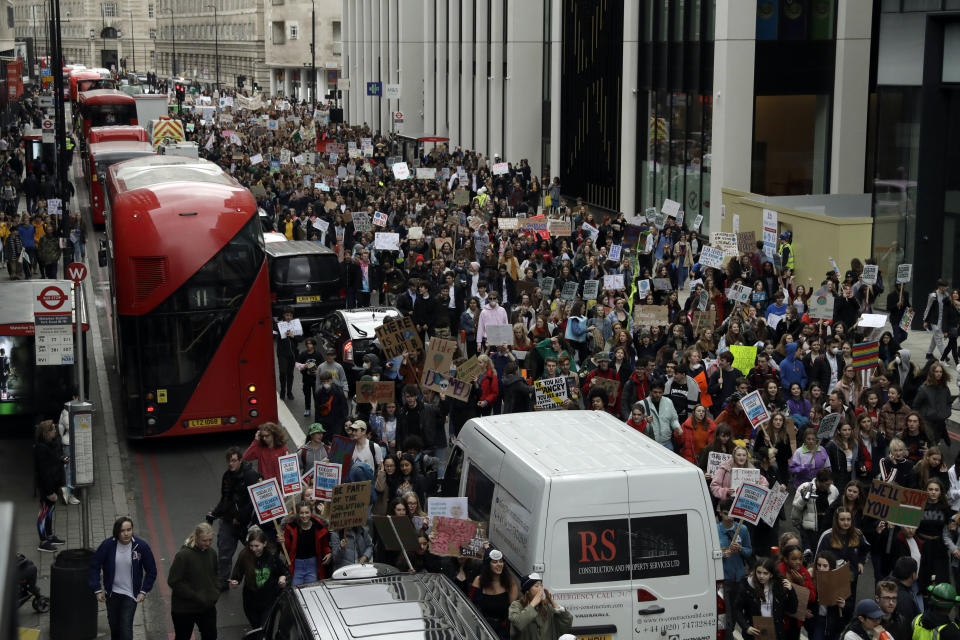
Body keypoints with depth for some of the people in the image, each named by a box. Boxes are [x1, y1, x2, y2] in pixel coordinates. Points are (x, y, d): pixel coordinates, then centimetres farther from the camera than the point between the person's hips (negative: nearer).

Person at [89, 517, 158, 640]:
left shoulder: (141, 546, -13)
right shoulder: (108, 545, -13)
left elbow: (151, 571, -1)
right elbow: (95, 566, -2)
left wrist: (144, 591, -4)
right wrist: (97, 589, -4)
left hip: (131, 594, -2)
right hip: (112, 593, 2)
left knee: (126, 628, -11)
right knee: (113, 625, 17)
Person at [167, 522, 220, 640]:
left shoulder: (211, 553, 0)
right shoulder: (183, 555, -20)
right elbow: (173, 582, -20)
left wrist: (216, 593, -3)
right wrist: (196, 597, -21)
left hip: (208, 607, 5)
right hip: (184, 609, -5)